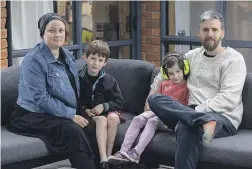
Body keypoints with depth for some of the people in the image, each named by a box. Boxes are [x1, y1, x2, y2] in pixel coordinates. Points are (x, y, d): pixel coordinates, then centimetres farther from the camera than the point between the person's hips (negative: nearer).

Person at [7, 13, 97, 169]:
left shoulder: (68, 56, 10)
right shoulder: (34, 59, -15)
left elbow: (75, 87, 21)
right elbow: (40, 98, -21)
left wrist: (81, 110, 4)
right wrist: (71, 115, -21)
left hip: (62, 114, 7)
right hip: (35, 115, -7)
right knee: (73, 131, -32)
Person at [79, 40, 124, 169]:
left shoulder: (108, 80, -2)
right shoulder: (79, 78, -7)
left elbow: (119, 102, 1)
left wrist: (104, 106, -15)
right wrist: (84, 109, -16)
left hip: (106, 111, 2)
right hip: (87, 113, -2)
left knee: (113, 117, -31)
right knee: (101, 120, -33)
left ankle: (109, 156, -24)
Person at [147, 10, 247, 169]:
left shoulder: (234, 59, -3)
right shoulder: (193, 55, 18)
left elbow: (228, 99, -15)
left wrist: (197, 111, -21)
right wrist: (152, 94, 22)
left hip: (223, 117, -7)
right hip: (194, 112, 7)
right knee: (155, 99, -22)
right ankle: (204, 121, -40)